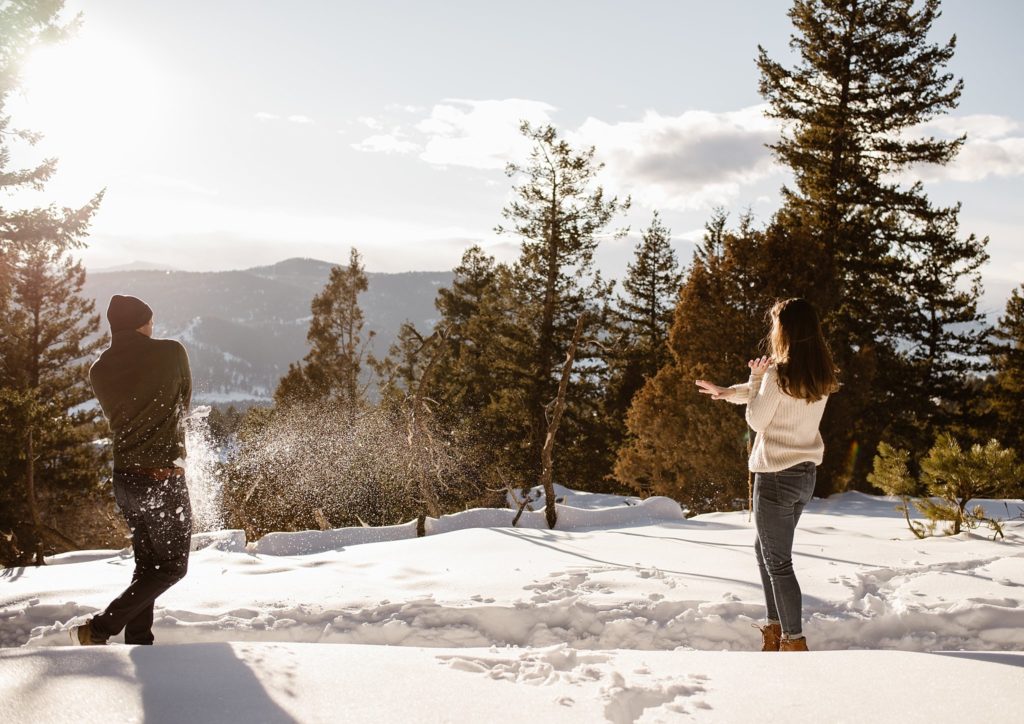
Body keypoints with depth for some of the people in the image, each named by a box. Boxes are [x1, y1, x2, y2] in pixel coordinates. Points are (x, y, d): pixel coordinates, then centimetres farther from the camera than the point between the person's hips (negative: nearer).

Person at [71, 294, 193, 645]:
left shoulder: (99, 370, 3)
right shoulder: (171, 353, -9)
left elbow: (116, 416, 14)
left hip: (124, 478, 6)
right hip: (163, 476, -6)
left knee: (147, 563, 19)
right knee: (172, 566, 5)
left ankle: (138, 641, 19)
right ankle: (99, 629, -4)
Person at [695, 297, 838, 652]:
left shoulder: (778, 374, -19)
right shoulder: (821, 378, 4)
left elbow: (756, 420, -8)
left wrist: (755, 377, 1)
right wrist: (728, 392, 24)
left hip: (776, 475, -8)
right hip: (806, 473, 8)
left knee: (779, 563, 2)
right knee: (765, 550, 23)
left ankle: (794, 641, 7)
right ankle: (775, 628, 29)